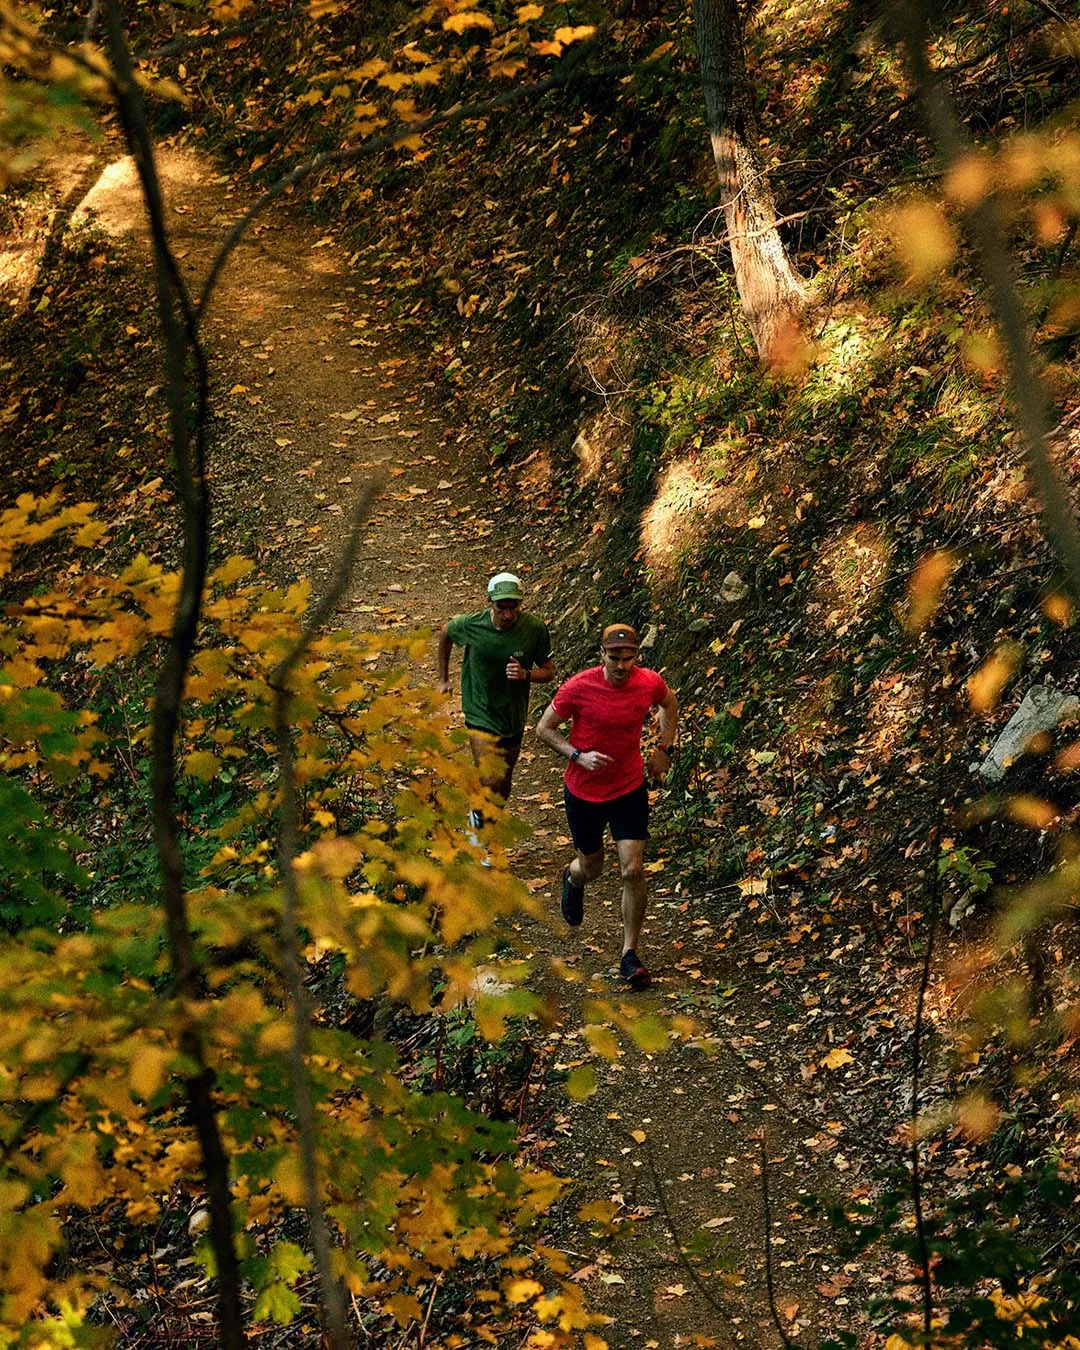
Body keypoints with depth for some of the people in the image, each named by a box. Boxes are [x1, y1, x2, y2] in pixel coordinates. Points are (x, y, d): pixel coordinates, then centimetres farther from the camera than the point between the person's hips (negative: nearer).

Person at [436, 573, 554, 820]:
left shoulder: (535, 629, -16)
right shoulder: (471, 625, -17)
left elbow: (548, 672, -3)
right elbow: (445, 633, 6)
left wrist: (526, 674, -25)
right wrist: (442, 678, 13)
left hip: (514, 720, 3)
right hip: (481, 718, -3)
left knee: (503, 790, 18)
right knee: (491, 783, -19)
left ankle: (478, 818, 47)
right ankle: (479, 817, 12)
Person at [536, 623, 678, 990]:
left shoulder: (649, 683, -12)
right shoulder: (578, 688, -21)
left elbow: (669, 705, 13)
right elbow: (544, 728, -8)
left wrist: (664, 750, 5)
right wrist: (578, 756, -22)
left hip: (629, 788, 1)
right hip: (584, 792, -1)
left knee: (633, 870, -9)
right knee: (591, 868, 17)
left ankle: (630, 954, 4)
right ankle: (573, 877, 57)